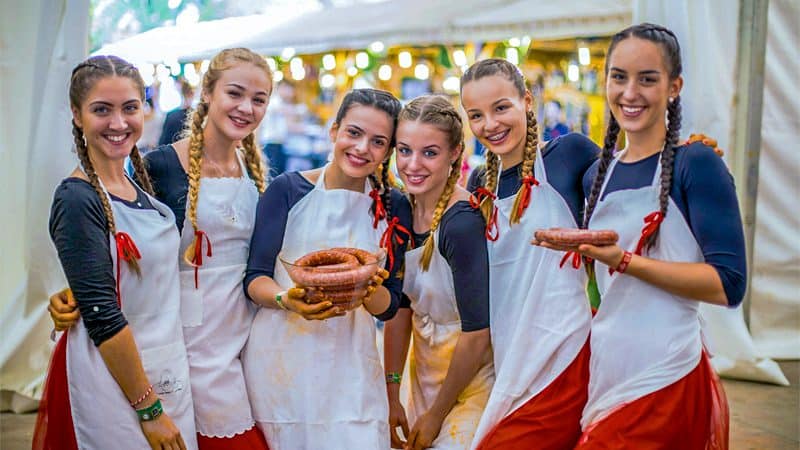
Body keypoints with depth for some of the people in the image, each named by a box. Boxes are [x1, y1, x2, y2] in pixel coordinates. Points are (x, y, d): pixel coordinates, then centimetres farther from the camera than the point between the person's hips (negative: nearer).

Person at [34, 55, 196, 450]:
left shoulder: (140, 188, 6)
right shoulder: (77, 200, -17)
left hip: (167, 372, 7)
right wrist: (150, 410, -18)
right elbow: (102, 315, -20)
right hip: (113, 380, -7)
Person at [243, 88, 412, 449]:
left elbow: (389, 306, 3)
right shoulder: (287, 189, -3)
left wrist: (366, 290, -20)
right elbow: (255, 277, -4)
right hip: (279, 359, -1)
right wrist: (286, 299, -25)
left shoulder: (394, 209, 3)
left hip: (350, 366, 2)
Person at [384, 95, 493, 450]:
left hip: (470, 382, -7)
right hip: (425, 376, 7)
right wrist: (391, 393, 1)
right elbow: (400, 304, 4)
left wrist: (437, 414, -13)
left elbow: (478, 334, -24)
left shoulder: (463, 223, -25)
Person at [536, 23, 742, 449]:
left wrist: (623, 259, -24)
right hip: (601, 376, 6)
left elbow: (728, 284, -18)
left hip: (663, 384, -6)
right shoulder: (598, 174, 9)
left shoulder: (695, 164, -9)